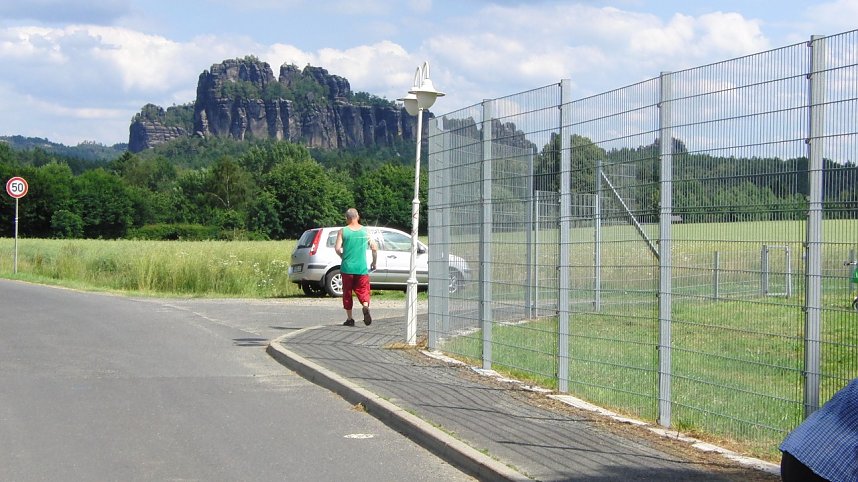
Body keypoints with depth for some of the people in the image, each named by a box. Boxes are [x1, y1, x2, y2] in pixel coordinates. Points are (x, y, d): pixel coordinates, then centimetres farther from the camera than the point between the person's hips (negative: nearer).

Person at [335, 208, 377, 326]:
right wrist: (374, 262, 14)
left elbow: (337, 248, -9)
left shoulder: (342, 231, -2)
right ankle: (365, 307, -23)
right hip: (362, 268, 1)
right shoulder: (365, 231, 3)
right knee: (363, 290, 6)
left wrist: (343, 256, 11)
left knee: (347, 293, 10)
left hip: (347, 267, -1)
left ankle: (349, 319, 10)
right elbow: (374, 248, 0)